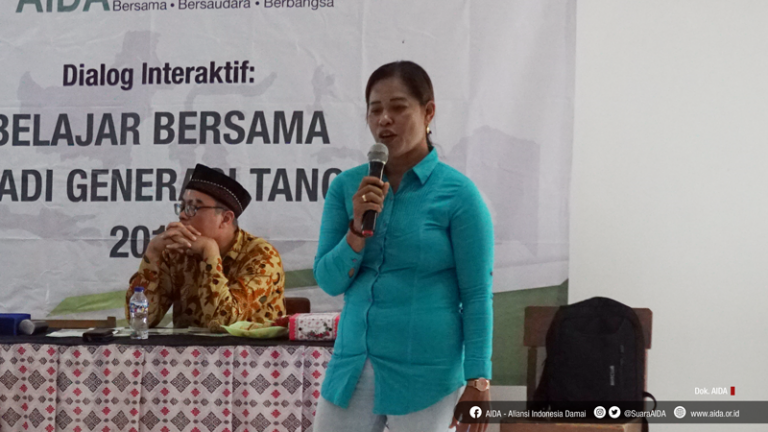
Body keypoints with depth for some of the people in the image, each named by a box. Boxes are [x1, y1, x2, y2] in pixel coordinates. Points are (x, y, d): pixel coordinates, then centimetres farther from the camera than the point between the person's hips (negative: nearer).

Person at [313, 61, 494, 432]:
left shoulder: (458, 193, -7)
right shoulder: (347, 186, 4)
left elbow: (477, 295, -6)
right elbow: (328, 281, 3)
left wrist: (477, 381, -9)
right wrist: (358, 229, -13)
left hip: (425, 372, -4)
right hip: (352, 364, 4)